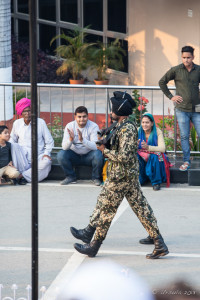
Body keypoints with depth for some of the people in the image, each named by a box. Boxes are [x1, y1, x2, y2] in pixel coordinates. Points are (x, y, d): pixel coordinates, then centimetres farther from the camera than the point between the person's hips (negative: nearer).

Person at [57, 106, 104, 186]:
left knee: (98, 154, -33)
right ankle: (70, 177, 0)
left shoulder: (93, 126, -15)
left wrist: (82, 139, -41)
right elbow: (64, 147, -17)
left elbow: (95, 146, -26)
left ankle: (96, 178, -5)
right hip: (74, 155, 2)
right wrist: (70, 139, -39)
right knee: (61, 154, -25)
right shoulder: (70, 126, -9)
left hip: (88, 156, -2)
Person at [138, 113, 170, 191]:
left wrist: (148, 147, -39)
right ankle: (138, 179, -11)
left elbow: (162, 149, -22)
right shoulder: (138, 131, -4)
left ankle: (156, 182, -17)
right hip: (141, 159, 2)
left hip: (155, 158, -2)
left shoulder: (157, 132, -11)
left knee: (154, 157, -35)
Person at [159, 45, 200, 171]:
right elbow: (162, 82, 10)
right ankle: (186, 162, 9)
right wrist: (170, 96, 4)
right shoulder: (175, 70, 0)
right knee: (184, 136, 1)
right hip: (182, 109, -1)